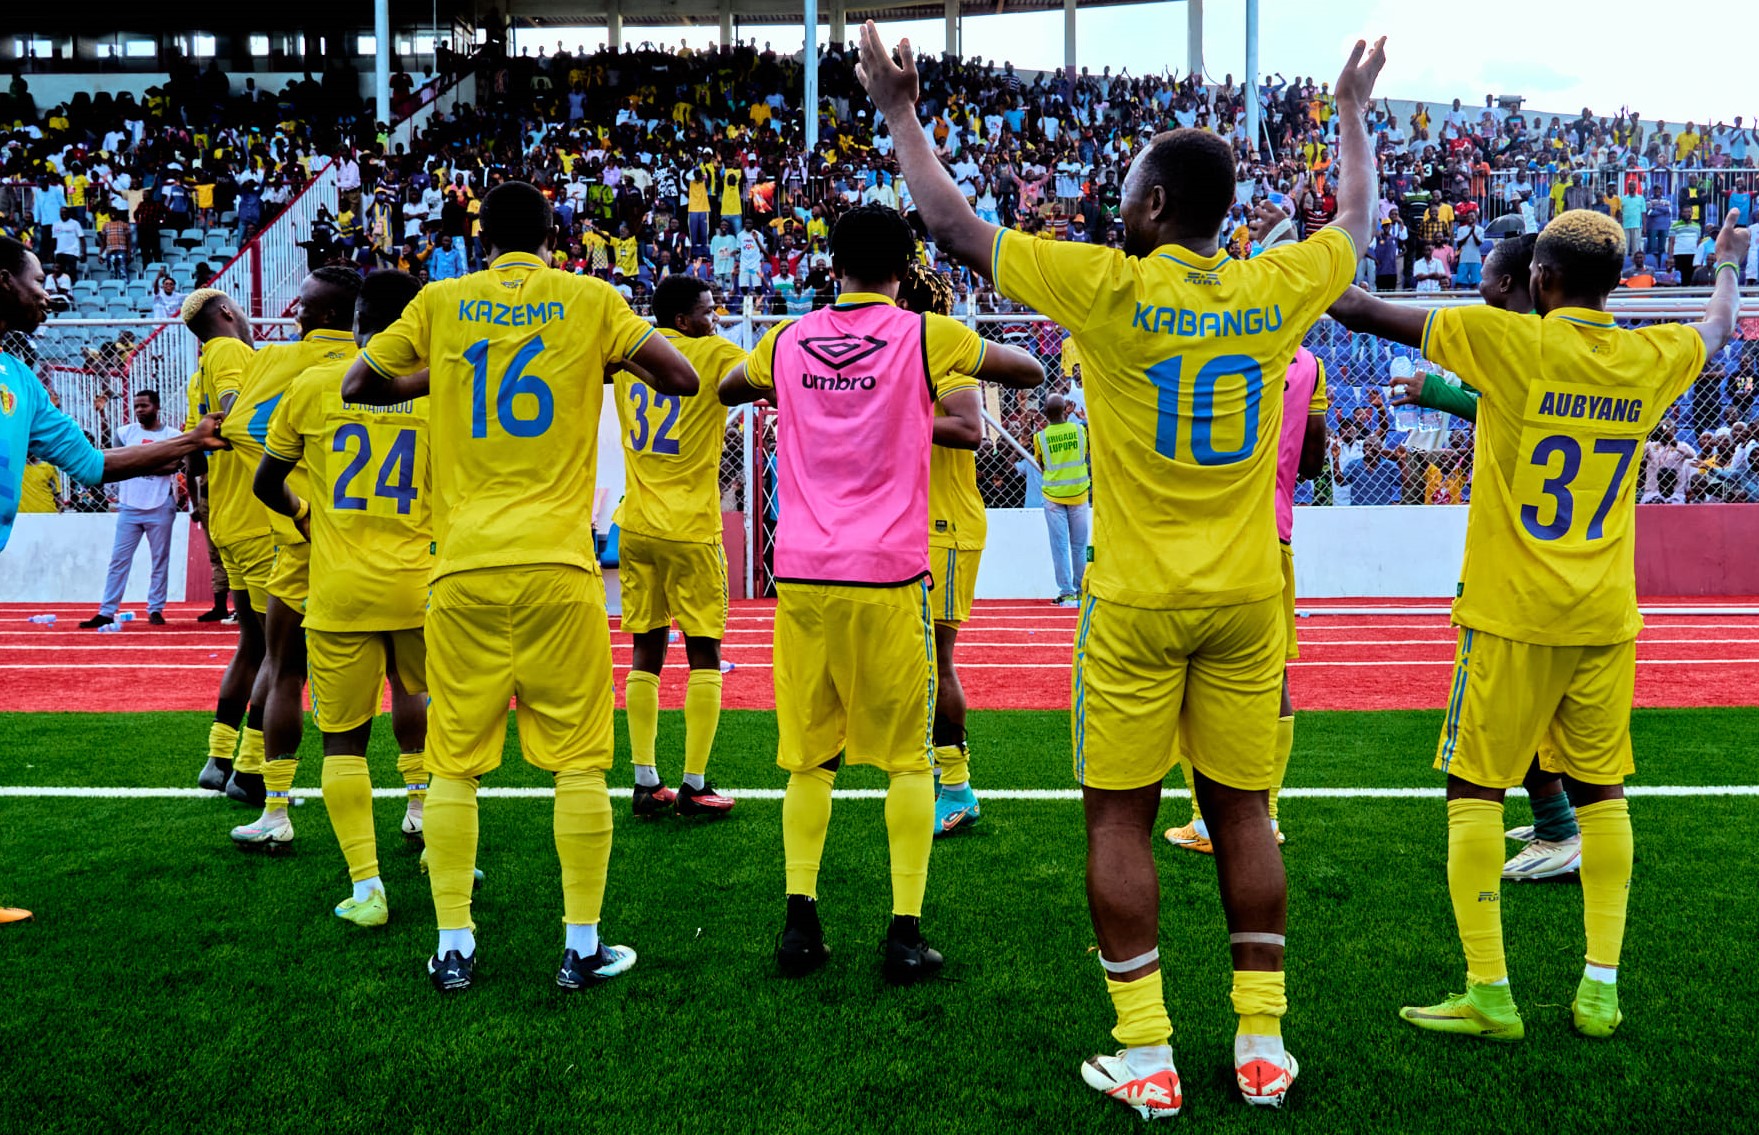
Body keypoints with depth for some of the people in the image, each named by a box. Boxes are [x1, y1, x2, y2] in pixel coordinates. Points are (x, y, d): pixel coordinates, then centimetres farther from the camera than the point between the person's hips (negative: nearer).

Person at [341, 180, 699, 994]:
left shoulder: (441, 303, 6)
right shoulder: (590, 300, 3)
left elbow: (356, 387, 14)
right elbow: (683, 379, 5)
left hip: (463, 568, 2)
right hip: (557, 566, -1)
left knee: (454, 763, 9)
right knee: (579, 760, 6)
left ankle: (453, 947, 13)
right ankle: (582, 947, 10)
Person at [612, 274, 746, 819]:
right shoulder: (714, 354, -6)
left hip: (636, 526, 5)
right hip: (690, 529, -5)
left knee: (646, 653, 10)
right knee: (704, 655, 3)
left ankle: (646, 783, 11)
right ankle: (693, 787, 3)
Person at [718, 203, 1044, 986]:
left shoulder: (787, 342, 8)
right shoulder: (924, 337, -2)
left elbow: (726, 388, 28)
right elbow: (1032, 371, 11)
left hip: (800, 574, 3)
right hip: (888, 575, -3)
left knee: (809, 756, 12)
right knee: (907, 757, 6)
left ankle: (799, 920, 9)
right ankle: (905, 932, 5)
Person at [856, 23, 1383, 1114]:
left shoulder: (1108, 289, -10)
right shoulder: (1277, 291, 1)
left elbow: (956, 225, -1)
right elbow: (1355, 219, 23)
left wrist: (902, 113, 13)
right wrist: (1353, 112, 40)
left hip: (1136, 602, -4)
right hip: (1246, 599, 4)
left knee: (1120, 817, 6)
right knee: (1243, 811, 12)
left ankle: (1146, 1059, 10)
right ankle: (1263, 1045, 19)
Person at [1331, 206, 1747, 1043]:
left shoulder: (1510, 342, -10)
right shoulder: (1648, 359, 5)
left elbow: (1382, 318, -6)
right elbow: (1717, 331, 28)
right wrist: (1728, 264, 48)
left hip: (1511, 615, -5)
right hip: (1606, 619, 5)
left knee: (1474, 789, 2)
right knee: (1600, 790, 13)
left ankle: (1489, 996, 2)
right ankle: (1600, 988, 16)